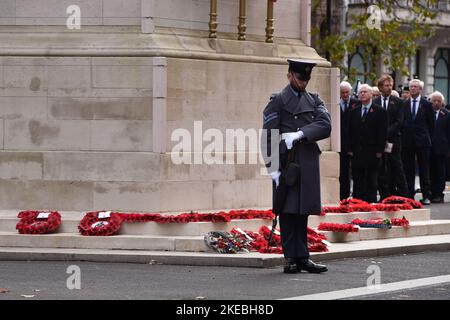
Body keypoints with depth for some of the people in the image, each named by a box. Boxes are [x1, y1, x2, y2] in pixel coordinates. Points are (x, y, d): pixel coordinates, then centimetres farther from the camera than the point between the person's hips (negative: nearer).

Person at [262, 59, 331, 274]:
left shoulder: (314, 100, 16)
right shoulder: (278, 101, 0)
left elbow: (325, 126, -1)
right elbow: (269, 135, -5)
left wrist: (299, 134, -15)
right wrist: (272, 168, -11)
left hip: (309, 165, 4)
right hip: (287, 164, -4)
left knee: (303, 212, 6)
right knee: (288, 211, -4)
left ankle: (302, 257, 8)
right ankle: (291, 258, -1)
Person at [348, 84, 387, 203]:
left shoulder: (379, 111, 1)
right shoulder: (355, 112, 14)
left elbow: (383, 132, -3)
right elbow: (351, 132, 13)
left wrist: (379, 150, -10)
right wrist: (350, 149, 4)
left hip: (372, 152, -4)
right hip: (357, 152, 4)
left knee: (371, 180, -1)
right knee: (357, 180, 4)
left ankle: (371, 201, 1)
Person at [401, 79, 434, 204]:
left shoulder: (427, 104, 2)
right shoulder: (404, 104, 7)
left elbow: (431, 123, 5)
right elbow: (401, 122, 9)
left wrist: (427, 137, 4)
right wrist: (404, 136, 3)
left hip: (422, 142, -2)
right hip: (407, 142, 2)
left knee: (424, 170, -1)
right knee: (408, 170, 3)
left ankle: (426, 196, 1)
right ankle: (409, 196, 8)